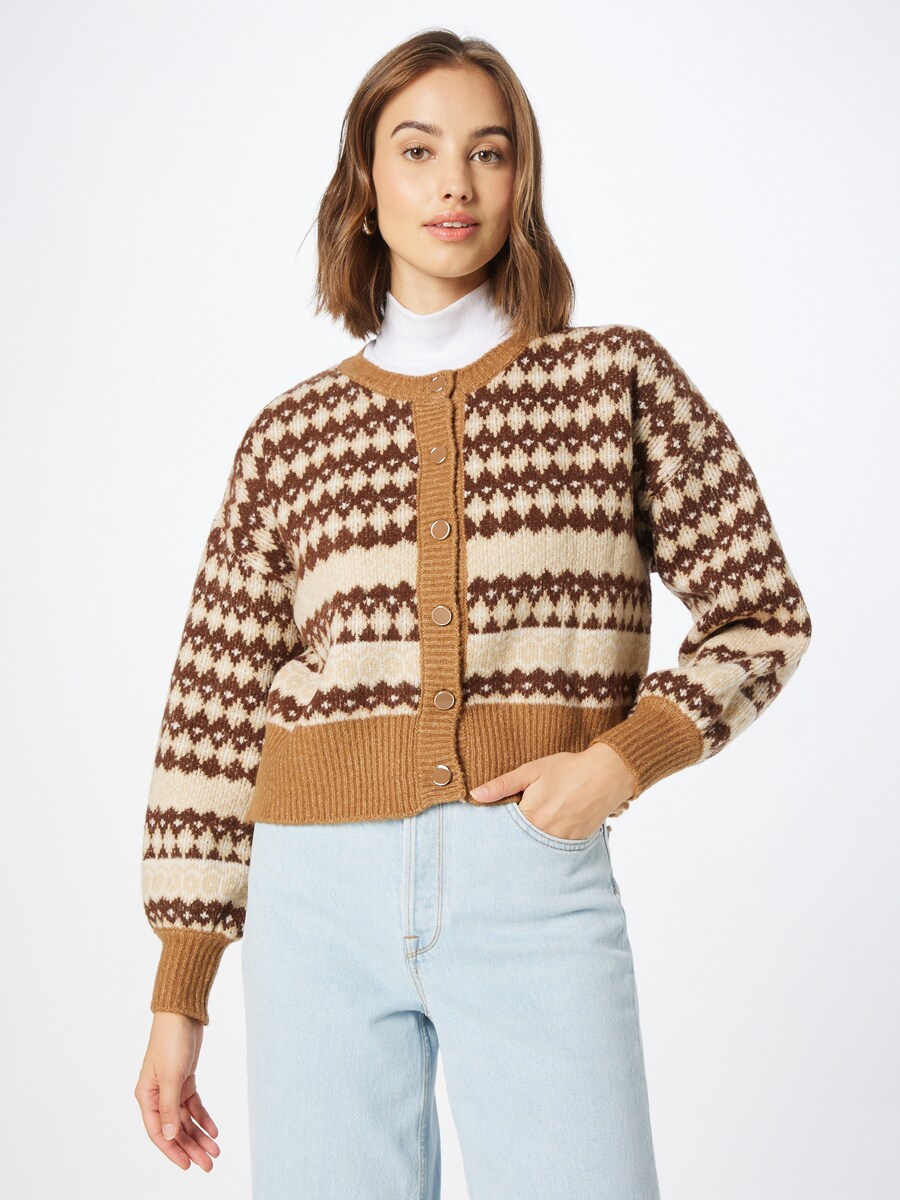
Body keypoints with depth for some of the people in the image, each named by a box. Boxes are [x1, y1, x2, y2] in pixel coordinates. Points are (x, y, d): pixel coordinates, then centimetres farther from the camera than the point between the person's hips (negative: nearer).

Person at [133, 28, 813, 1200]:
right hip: (322, 886, 1)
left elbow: (762, 616, 9)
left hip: (537, 882, -1)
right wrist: (179, 997, 8)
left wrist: (622, 759, -8)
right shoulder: (290, 434, 8)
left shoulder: (618, 378, 6)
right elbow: (214, 716, 9)